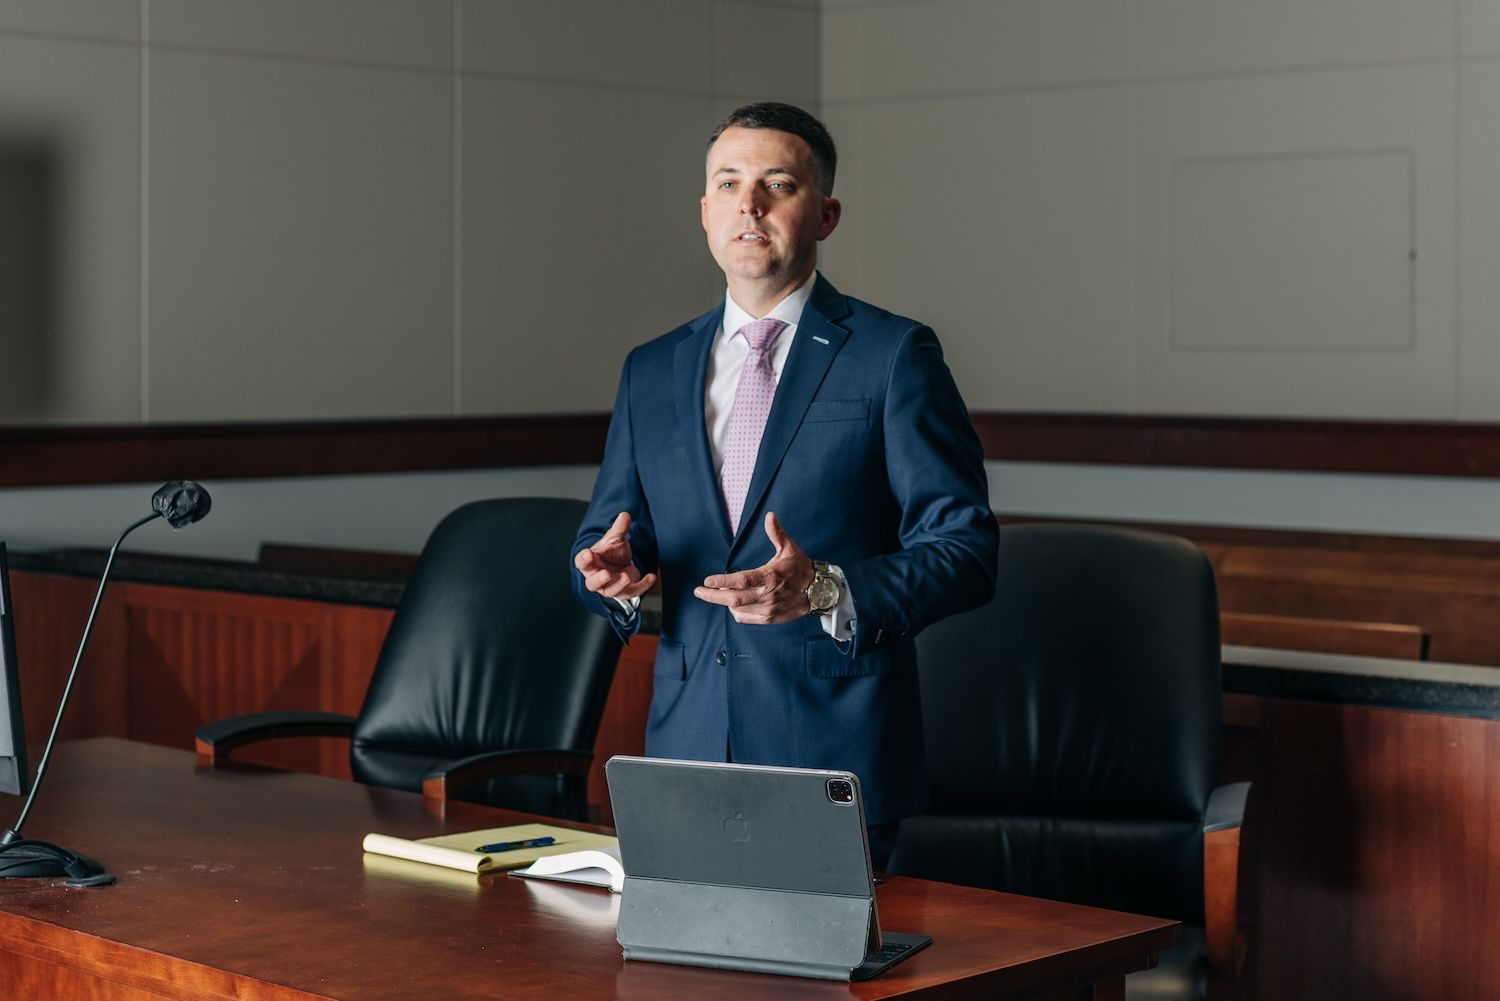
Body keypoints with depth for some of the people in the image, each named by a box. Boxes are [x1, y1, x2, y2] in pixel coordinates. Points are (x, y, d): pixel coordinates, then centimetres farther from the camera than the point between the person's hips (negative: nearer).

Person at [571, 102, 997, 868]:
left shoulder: (894, 357, -1)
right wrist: (610, 571, -8)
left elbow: (965, 551, -8)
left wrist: (826, 591, -23)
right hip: (686, 753, 4)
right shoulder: (652, 372, 14)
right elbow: (604, 537, 16)